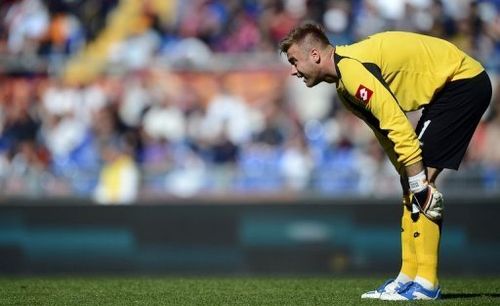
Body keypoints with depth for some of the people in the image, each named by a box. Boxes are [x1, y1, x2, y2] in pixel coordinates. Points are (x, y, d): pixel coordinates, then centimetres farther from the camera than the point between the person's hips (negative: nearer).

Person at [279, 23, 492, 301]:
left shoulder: (352, 69, -23)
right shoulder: (343, 83, 9)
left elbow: (398, 126, -26)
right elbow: (387, 130, 12)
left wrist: (419, 184, -22)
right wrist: (410, 180, 4)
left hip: (464, 81, -10)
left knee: (417, 183, -14)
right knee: (410, 184, 9)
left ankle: (426, 283, -14)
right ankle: (408, 277, 12)